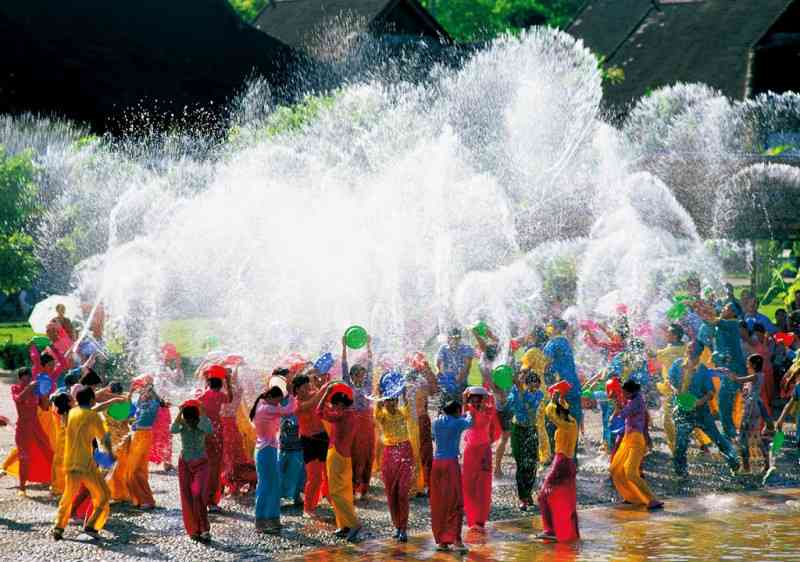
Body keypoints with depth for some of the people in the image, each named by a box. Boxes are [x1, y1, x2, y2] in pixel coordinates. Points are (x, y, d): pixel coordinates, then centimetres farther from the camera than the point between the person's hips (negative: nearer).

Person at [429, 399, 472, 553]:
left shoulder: (436, 422, 8)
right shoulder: (458, 423, -2)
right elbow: (469, 422, 22)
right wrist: (468, 414, 45)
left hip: (437, 462, 4)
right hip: (451, 463, -4)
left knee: (438, 504, 9)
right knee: (455, 502, -2)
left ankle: (441, 540, 12)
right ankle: (456, 539, -10)